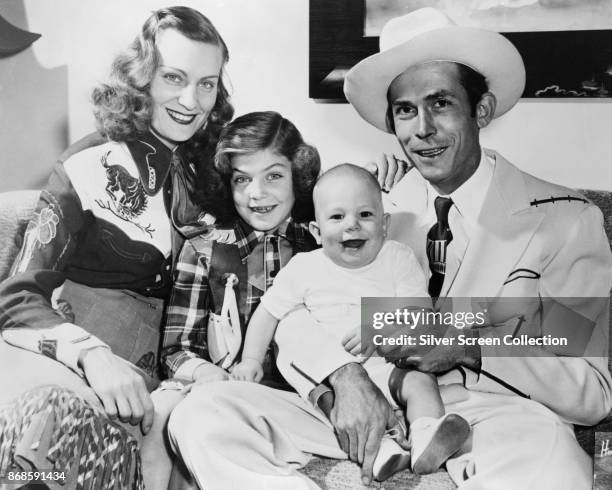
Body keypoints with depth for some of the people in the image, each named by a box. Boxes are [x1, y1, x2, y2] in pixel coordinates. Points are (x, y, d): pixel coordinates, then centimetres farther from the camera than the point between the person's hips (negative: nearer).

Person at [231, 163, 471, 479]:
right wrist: (251, 359, 1)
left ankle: (426, 441, -36)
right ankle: (377, 447, -45)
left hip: (387, 362, 1)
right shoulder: (303, 268, 3)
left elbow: (421, 313, -5)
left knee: (420, 382, -25)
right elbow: (268, 313, 10)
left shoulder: (398, 258, 2)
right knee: (333, 398, -30)